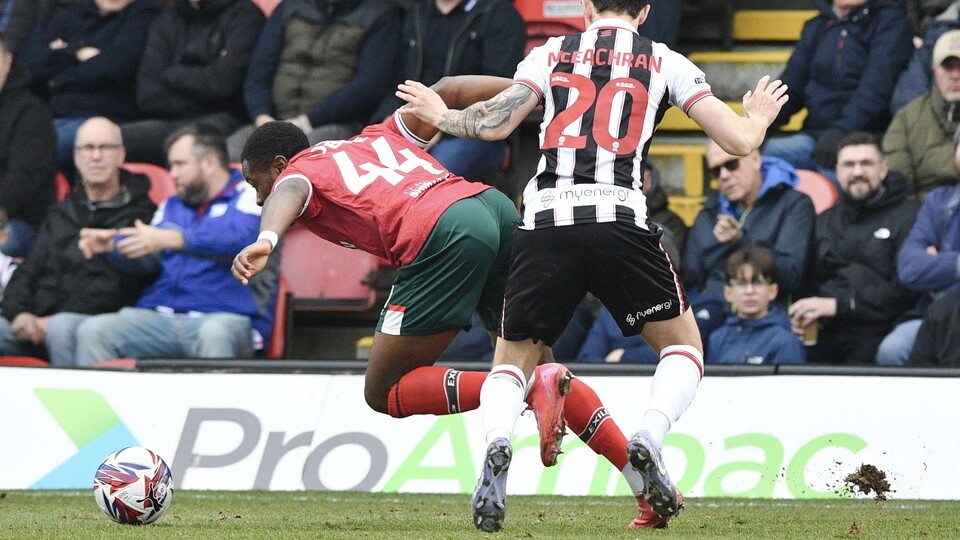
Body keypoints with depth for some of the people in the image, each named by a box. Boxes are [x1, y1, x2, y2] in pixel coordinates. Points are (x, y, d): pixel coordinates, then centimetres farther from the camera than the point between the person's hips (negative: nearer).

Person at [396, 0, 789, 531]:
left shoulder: (551, 53, 17)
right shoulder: (664, 62, 15)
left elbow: (494, 123, 5)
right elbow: (739, 140, 13)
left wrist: (439, 115, 25)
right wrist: (758, 118, 36)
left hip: (545, 219, 1)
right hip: (620, 220, -1)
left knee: (512, 361, 16)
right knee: (683, 346, 19)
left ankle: (496, 444, -18)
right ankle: (647, 443, -9)